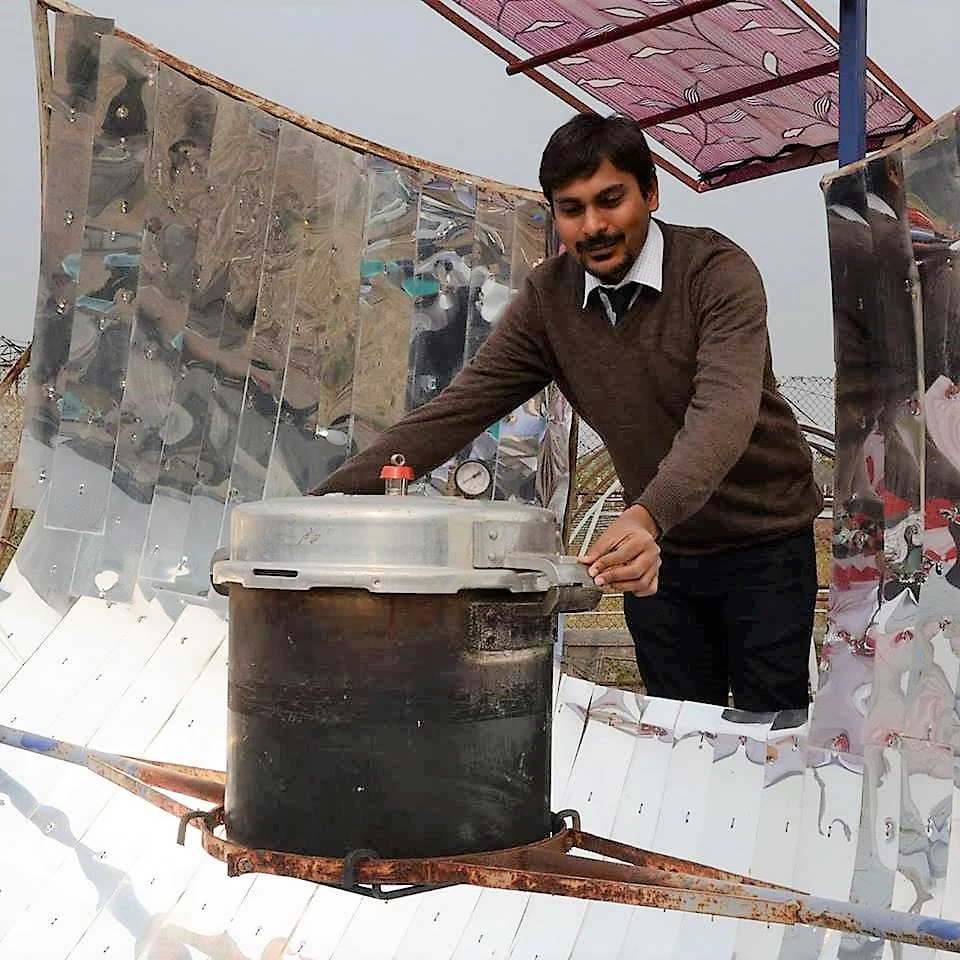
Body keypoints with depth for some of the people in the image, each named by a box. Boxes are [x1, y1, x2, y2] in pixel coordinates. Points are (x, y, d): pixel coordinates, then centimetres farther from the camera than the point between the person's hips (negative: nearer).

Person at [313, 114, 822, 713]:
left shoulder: (718, 271, -20)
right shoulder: (548, 299, -8)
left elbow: (724, 413, -35)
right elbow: (458, 411, -14)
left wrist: (647, 516, -54)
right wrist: (323, 505, -24)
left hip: (765, 538, -3)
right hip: (661, 547, 3)